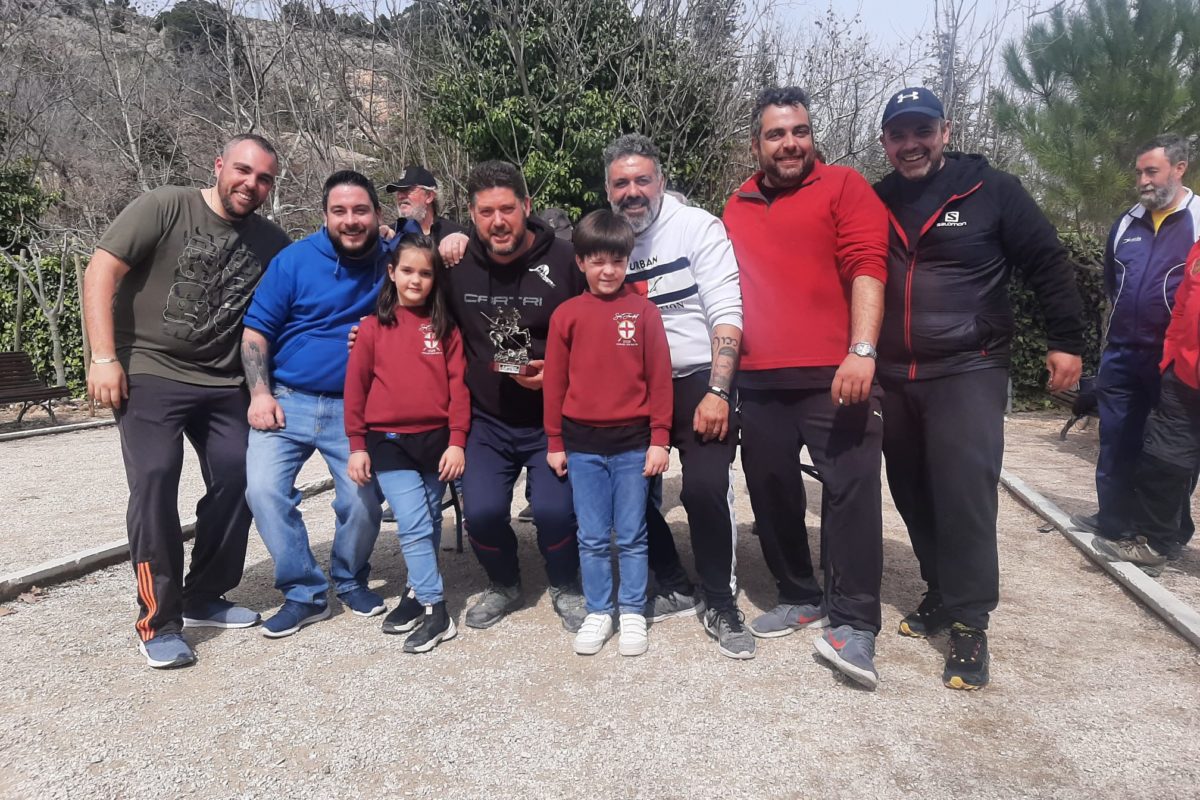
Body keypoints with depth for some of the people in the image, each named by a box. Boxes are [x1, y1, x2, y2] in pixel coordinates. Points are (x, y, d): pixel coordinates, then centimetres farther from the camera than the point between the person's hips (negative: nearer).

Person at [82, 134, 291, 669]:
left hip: (222, 384, 5)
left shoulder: (271, 242, 6)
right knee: (154, 479, -15)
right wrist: (103, 357, -17)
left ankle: (204, 598, 19)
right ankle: (158, 621, -3)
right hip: (149, 374, -4)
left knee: (238, 480, 0)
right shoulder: (164, 208, -6)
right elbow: (101, 272, -10)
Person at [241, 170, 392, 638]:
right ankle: (304, 593, 2)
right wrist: (260, 393, -9)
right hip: (288, 401, 0)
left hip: (355, 409, 0)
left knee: (363, 501, -10)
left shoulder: (390, 259, 3)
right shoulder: (294, 261, -1)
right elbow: (256, 331, 0)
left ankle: (351, 581, 20)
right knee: (264, 489, -16)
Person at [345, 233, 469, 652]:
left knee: (428, 526, 12)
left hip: (436, 440, 2)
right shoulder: (373, 327, 1)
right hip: (389, 443, -1)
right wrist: (357, 445, 0)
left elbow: (457, 386, 0)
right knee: (415, 526, -8)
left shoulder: (445, 328, 4)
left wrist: (457, 441, -6)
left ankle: (418, 592, 29)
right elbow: (355, 387, 2)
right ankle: (434, 612, 1)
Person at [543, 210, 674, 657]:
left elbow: (659, 378, 0)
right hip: (582, 445, 1)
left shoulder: (643, 311, 0)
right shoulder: (566, 315, 3)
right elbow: (554, 382, 5)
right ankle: (598, 612, 23)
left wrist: (659, 439, -3)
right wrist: (554, 443, 5)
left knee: (632, 536, 8)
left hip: (633, 443, -1)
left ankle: (632, 613, 22)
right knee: (592, 537, 9)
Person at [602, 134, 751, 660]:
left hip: (698, 381, -4)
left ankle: (720, 604, 3)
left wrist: (717, 392, -18)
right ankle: (675, 588, 23)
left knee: (706, 487, -18)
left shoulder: (697, 227, -4)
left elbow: (725, 313, -11)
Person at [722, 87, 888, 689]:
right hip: (759, 379, 6)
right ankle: (800, 596, 27)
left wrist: (861, 351, -21)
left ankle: (853, 623, 2)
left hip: (833, 374, -5)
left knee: (850, 488, -7)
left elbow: (867, 269, -9)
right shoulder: (737, 208, 17)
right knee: (772, 492, 11)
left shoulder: (843, 187, 2)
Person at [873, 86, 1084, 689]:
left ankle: (969, 623, 0)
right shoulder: (875, 203, 8)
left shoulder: (991, 190, -2)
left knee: (964, 493, -12)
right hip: (894, 378, 5)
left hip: (969, 372, -4)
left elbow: (1048, 263, 1)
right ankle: (940, 592, 30)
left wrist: (1065, 341, 0)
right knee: (913, 494, 12)